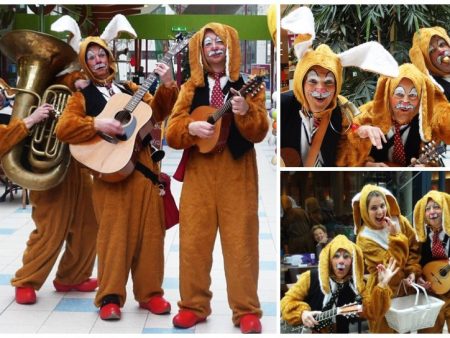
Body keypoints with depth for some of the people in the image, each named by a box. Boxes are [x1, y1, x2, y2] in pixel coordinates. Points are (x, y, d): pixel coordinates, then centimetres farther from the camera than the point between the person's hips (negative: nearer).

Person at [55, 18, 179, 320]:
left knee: (149, 228, 3)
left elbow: (157, 113, 11)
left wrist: (167, 87, -5)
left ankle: (150, 292, 12)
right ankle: (110, 297, -1)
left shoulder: (129, 89, 17)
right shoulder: (83, 96, 6)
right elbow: (63, 129, -8)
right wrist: (98, 124, -20)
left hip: (142, 164, 4)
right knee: (114, 230, -7)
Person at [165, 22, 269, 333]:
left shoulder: (247, 86, 2)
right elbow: (171, 132, 2)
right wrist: (191, 127, -18)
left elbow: (259, 132, -9)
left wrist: (245, 112, -28)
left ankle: (247, 311, 7)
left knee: (240, 241, -1)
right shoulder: (191, 88, 9)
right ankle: (194, 305, 17)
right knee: (193, 240, 5)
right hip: (198, 171, 3)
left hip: (237, 173, -2)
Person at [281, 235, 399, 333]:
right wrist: (302, 313, -18)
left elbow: (372, 312, -6)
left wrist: (382, 286, -15)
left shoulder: (356, 286, 2)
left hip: (338, 333, 2)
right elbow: (288, 301, -1)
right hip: (306, 332, -2)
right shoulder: (311, 278, -4)